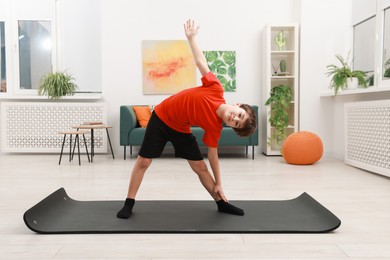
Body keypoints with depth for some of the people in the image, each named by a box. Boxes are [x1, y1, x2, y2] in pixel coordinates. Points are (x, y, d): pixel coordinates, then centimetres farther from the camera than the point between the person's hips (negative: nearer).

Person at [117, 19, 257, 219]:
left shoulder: (215, 127, -18)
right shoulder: (216, 90, -25)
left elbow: (212, 155, -8)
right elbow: (201, 62, -12)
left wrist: (218, 184, -6)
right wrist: (191, 37, -8)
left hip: (181, 129, 2)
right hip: (161, 117, -2)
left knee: (200, 166, 0)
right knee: (143, 161, -2)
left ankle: (221, 203, 17)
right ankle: (129, 203, 12)